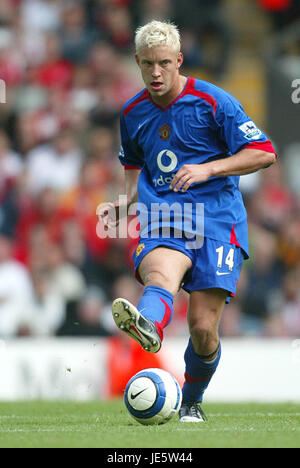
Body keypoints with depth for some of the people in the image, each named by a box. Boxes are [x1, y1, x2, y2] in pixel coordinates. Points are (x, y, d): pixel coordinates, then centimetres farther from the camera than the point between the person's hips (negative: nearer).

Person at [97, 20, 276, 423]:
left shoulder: (212, 102, -2)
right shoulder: (132, 114, 13)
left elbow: (264, 153, -3)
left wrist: (208, 169, -15)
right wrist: (125, 203, 12)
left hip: (217, 221, -2)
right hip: (162, 220, 2)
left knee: (203, 326, -9)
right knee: (159, 275, -34)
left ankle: (192, 401, 19)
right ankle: (148, 327, -71)